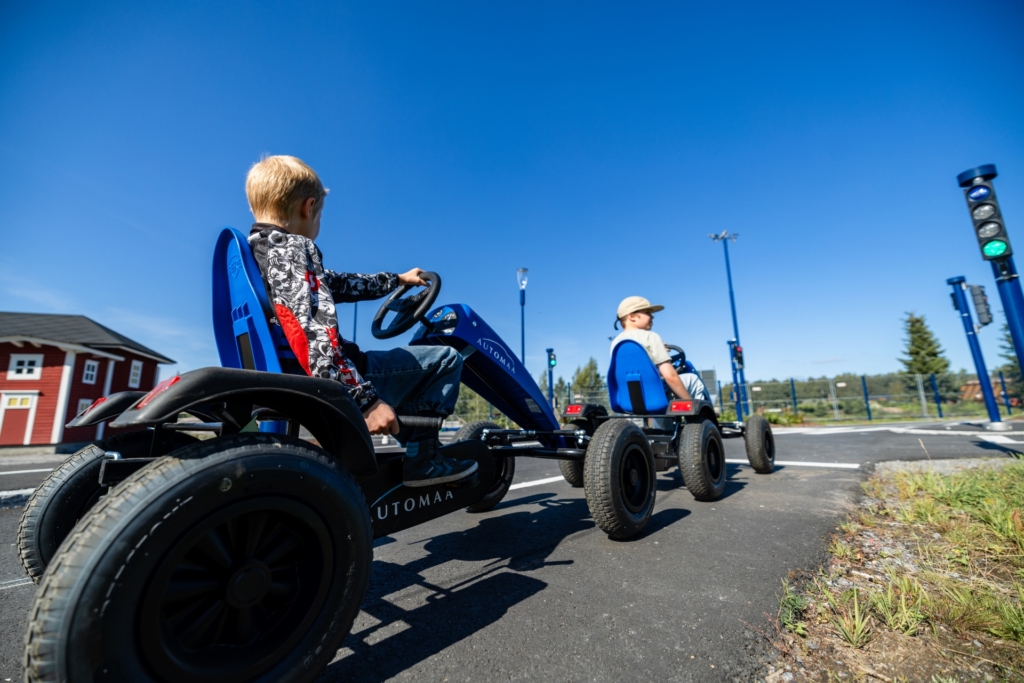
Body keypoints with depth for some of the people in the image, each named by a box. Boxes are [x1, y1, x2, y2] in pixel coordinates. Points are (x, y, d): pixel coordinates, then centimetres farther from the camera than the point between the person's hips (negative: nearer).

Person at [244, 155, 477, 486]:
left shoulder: (253, 250, 14)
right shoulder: (292, 248, -15)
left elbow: (334, 283, 20)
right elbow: (315, 335, -29)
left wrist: (396, 279, 28)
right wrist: (366, 399, -31)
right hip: (334, 384, -10)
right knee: (446, 358, -2)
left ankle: (416, 448, 32)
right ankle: (422, 457, 3)